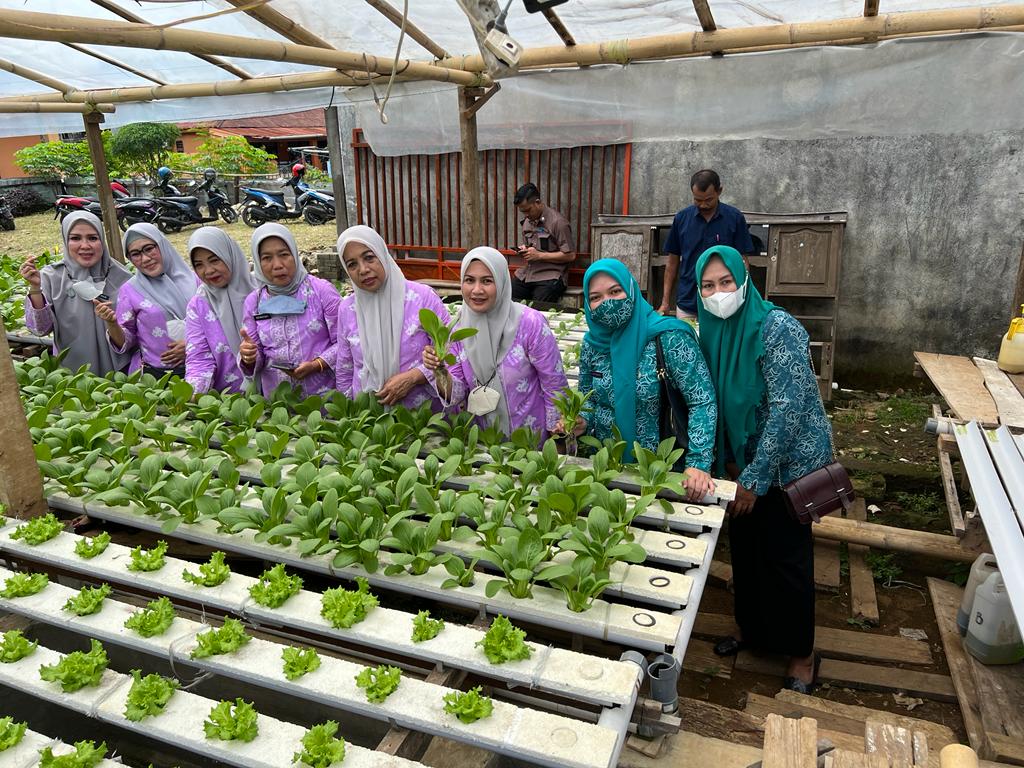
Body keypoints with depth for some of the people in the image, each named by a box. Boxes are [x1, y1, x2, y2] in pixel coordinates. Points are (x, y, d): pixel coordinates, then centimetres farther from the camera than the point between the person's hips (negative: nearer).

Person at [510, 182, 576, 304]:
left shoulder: (558, 222, -9)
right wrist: (522, 249, 4)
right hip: (525, 274, 6)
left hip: (549, 276, -6)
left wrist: (539, 255, -12)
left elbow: (570, 255, -11)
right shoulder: (526, 221, 15)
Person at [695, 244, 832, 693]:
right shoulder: (712, 330, -1)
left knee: (786, 557, 5)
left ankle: (801, 655, 26)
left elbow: (787, 408, -25)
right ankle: (751, 626, 40)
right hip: (742, 459, 6)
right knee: (744, 546, 17)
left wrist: (755, 478, -21)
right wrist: (727, 462, 4)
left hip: (789, 461, -6)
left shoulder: (777, 328, -23)